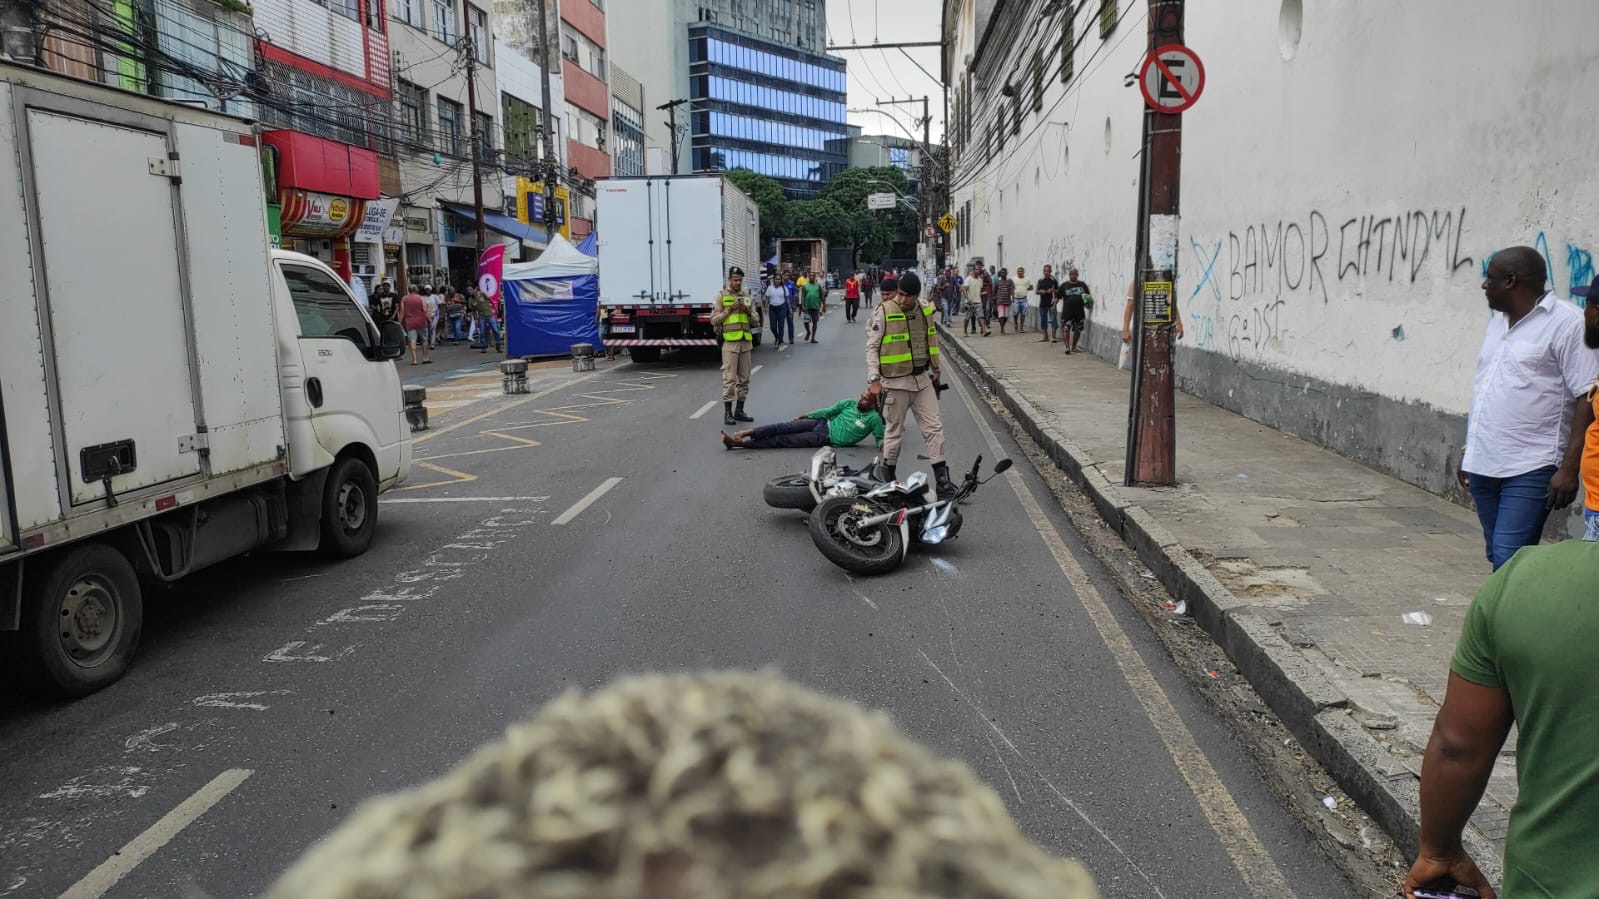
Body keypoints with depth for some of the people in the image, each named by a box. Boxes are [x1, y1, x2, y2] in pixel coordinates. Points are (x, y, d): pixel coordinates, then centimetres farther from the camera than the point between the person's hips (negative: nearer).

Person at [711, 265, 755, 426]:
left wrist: (748, 310, -4)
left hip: (746, 341, 5)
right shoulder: (722, 295, 2)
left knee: (744, 378, 8)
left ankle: (739, 410, 16)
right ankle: (727, 412, -3)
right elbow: (713, 320, -3)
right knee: (729, 378, -7)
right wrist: (729, 310, -12)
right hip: (730, 342, -5)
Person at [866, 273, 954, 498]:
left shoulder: (925, 310, 5)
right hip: (895, 381, -5)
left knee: (934, 427, 2)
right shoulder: (883, 312, -11)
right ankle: (888, 475, 23)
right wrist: (874, 379, -18)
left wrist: (935, 372, 21)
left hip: (923, 379, 5)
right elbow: (872, 347, -10)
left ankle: (942, 479, 5)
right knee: (894, 430, 6)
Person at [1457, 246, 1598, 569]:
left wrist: (1569, 469, -17)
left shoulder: (1566, 323, -8)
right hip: (1484, 465, 8)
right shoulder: (1498, 321, 16)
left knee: (1509, 560, -13)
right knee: (1497, 556, 13)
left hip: (1529, 470, -8)